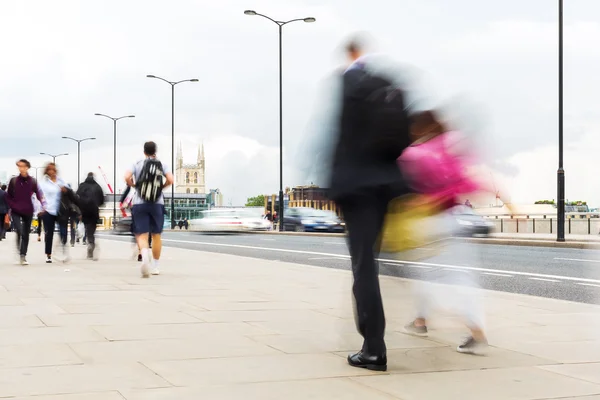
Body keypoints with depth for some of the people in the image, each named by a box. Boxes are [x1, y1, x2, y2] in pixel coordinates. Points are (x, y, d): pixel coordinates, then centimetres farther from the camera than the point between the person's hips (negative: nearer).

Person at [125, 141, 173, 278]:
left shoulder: (138, 164, 5)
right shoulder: (162, 165, 6)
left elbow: (127, 177, -10)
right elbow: (170, 180, -8)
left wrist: (134, 186, 9)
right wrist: (161, 187, 10)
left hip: (139, 204, -1)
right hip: (157, 204, 1)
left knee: (141, 235, -3)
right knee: (156, 235, 16)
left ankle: (145, 255, -36)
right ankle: (155, 266, 23)